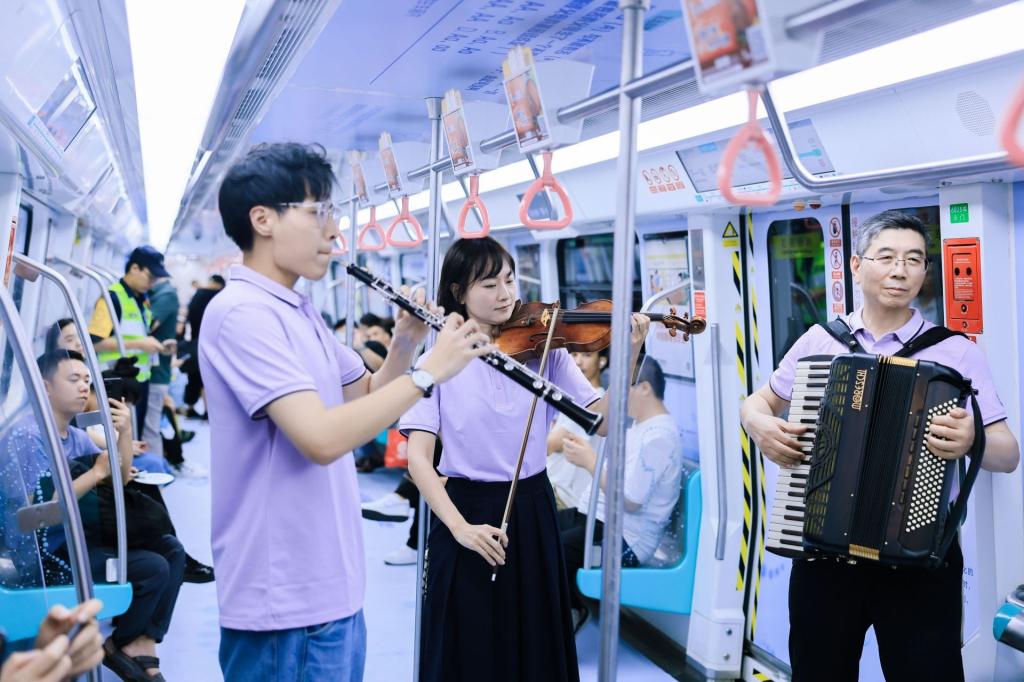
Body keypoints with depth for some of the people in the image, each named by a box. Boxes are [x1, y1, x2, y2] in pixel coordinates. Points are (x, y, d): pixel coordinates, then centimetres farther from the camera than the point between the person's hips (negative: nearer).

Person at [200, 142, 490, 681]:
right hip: (285, 603, -9)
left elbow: (366, 398, 18)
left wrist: (405, 343, 0)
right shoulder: (241, 312, -19)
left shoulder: (299, 311, 11)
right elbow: (322, 439, -29)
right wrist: (432, 371, -22)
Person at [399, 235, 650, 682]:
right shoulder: (439, 359, -6)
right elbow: (417, 457, -12)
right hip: (469, 511, -2)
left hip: (532, 511, 2)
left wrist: (629, 356, -21)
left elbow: (601, 417, -7)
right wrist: (459, 526, -21)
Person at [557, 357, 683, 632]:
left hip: (623, 538, -10)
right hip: (596, 516, 10)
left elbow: (630, 501, -24)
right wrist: (585, 452, 1)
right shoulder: (639, 425, 15)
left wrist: (590, 462, -18)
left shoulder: (658, 436, -19)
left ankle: (571, 610, 5)